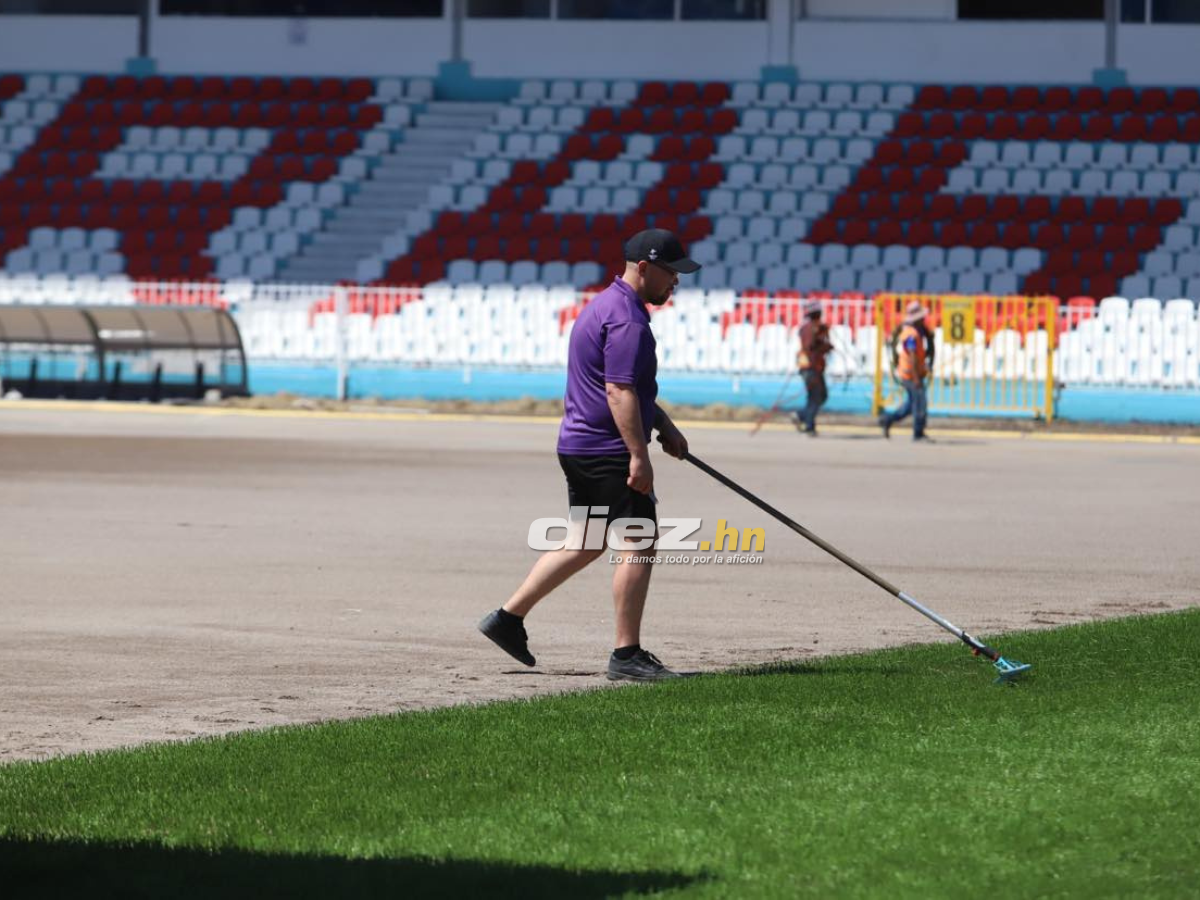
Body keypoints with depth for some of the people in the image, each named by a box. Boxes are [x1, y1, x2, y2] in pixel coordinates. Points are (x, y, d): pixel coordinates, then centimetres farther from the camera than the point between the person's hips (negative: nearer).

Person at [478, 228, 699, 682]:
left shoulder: (603, 305, 18)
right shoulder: (626, 318, -17)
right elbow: (619, 391, -24)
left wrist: (664, 426, 27)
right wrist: (639, 455, -27)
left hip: (578, 446, 11)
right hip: (609, 452, -11)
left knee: (586, 541, 18)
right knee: (638, 544, -7)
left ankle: (509, 617, 20)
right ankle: (626, 656, -7)